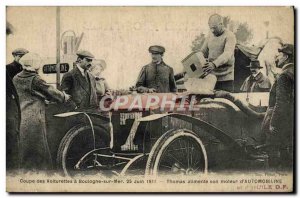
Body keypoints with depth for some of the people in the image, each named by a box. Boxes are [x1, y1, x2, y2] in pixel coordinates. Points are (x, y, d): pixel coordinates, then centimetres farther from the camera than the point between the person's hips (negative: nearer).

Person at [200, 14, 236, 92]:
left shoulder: (229, 36, -8)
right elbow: (202, 52, 14)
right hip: (211, 77, 5)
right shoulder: (209, 36, 12)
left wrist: (214, 64, -39)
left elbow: (228, 54, -23)